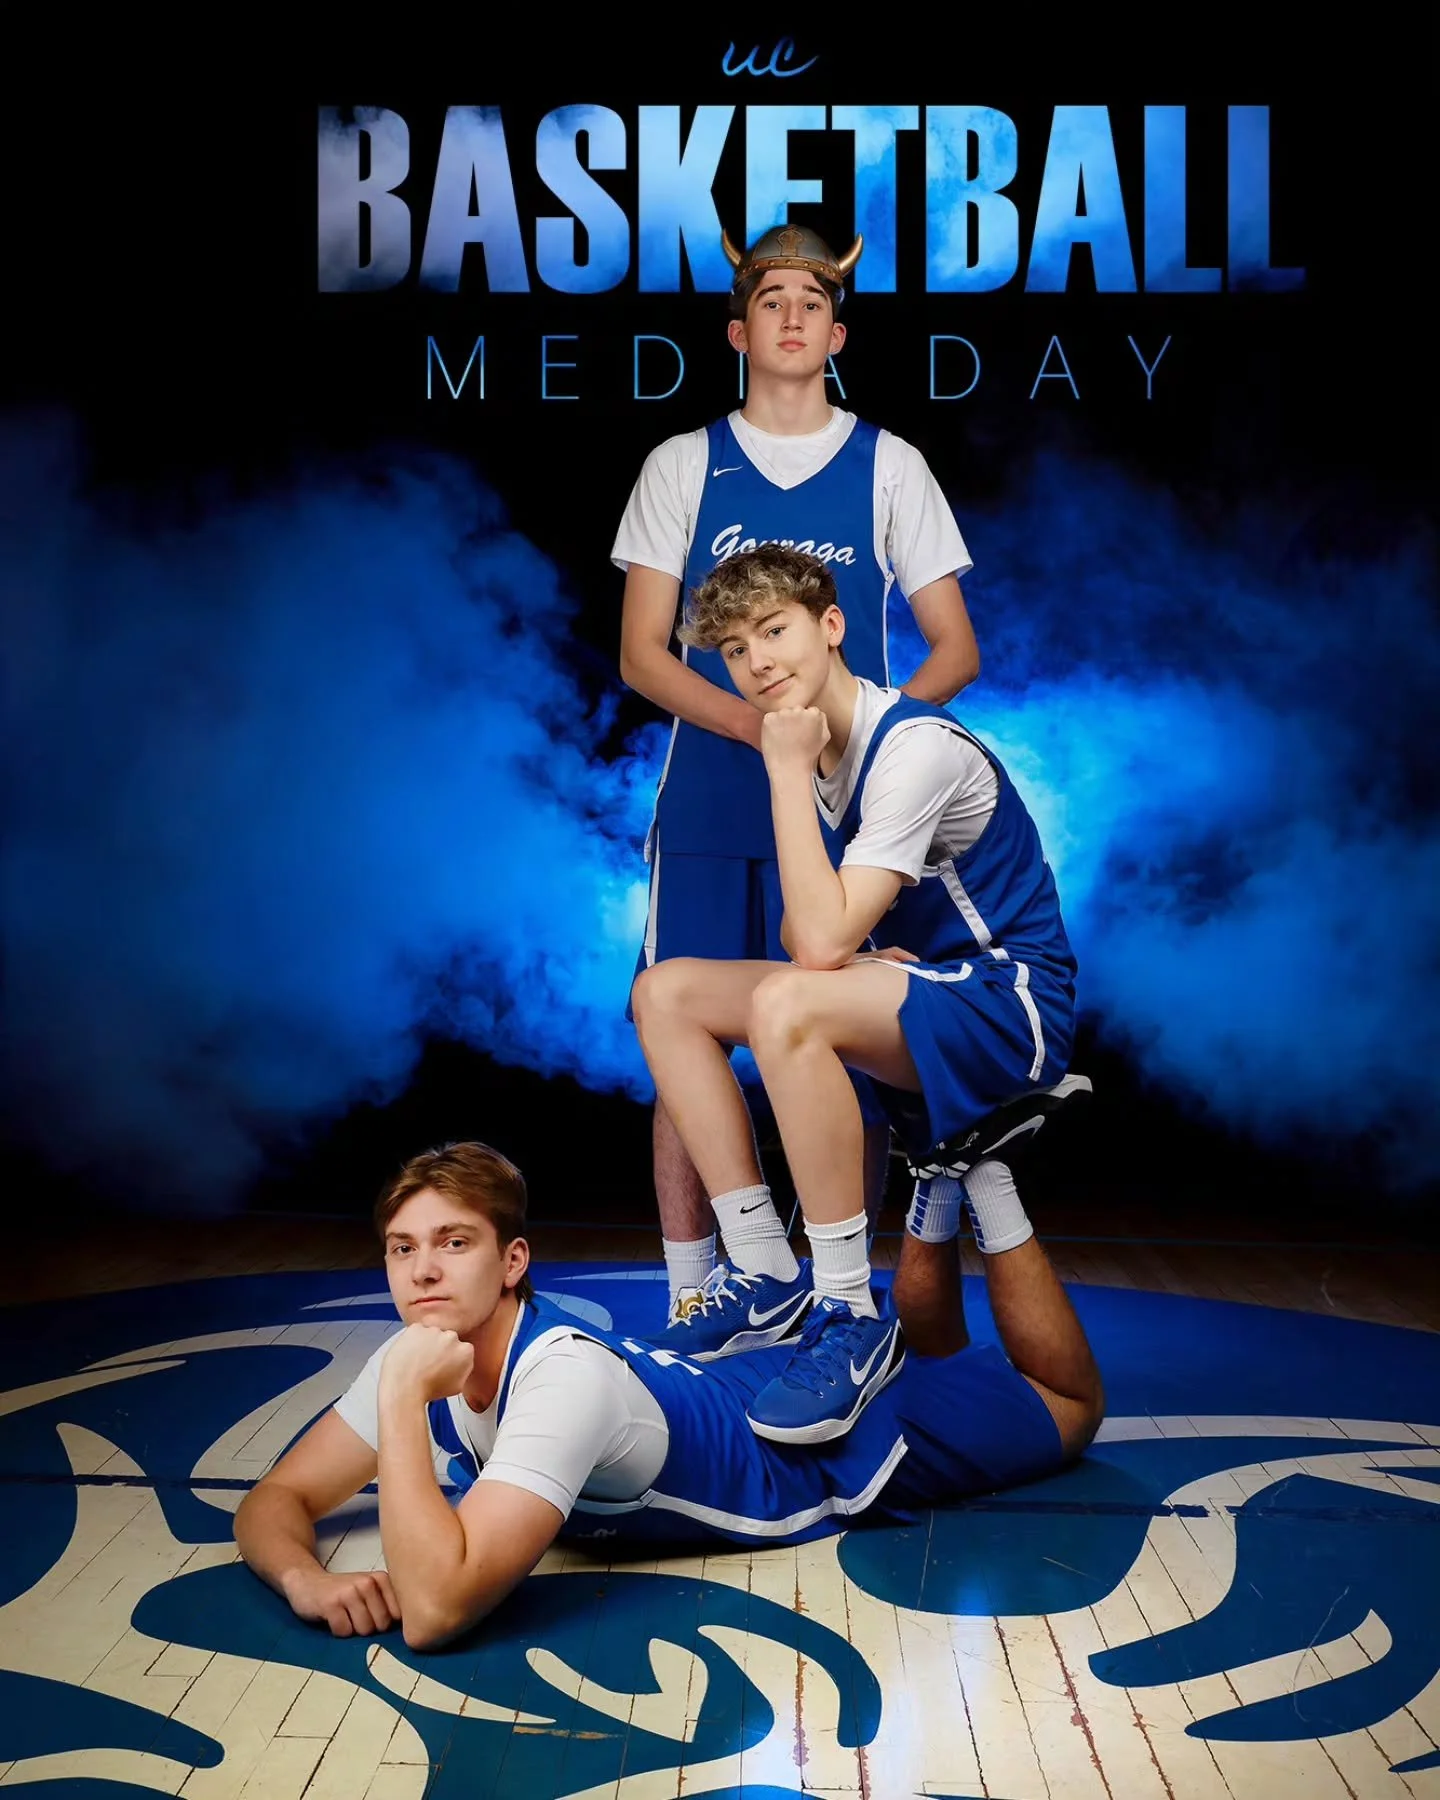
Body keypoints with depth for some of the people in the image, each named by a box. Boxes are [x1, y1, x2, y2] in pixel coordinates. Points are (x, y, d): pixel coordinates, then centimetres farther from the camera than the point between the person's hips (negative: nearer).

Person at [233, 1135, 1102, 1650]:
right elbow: (276, 1498, -13)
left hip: (854, 1436, -5)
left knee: (1069, 1404, 21)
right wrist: (303, 1576, -35)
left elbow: (435, 1607, -51)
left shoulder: (567, 1378, -43)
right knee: (923, 1356, 36)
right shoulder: (417, 1359, -22)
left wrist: (402, 1402, -48)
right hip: (764, 1394, 6)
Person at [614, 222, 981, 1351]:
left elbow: (958, 649, 8)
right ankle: (699, 1292, 9)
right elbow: (641, 654, 5)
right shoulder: (683, 467, 11)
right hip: (709, 801, 0)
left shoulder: (889, 467, 11)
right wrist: (761, 724, -13)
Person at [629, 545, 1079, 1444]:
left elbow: (824, 941, -27)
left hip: (1010, 1004, -9)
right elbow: (805, 932, 13)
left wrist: (788, 770, -21)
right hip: (916, 992, 9)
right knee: (666, 991, 1)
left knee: (787, 1007, -35)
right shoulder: (820, 750, 6)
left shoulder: (916, 746, -20)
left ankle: (854, 1320, -23)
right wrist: (860, 949, -10)